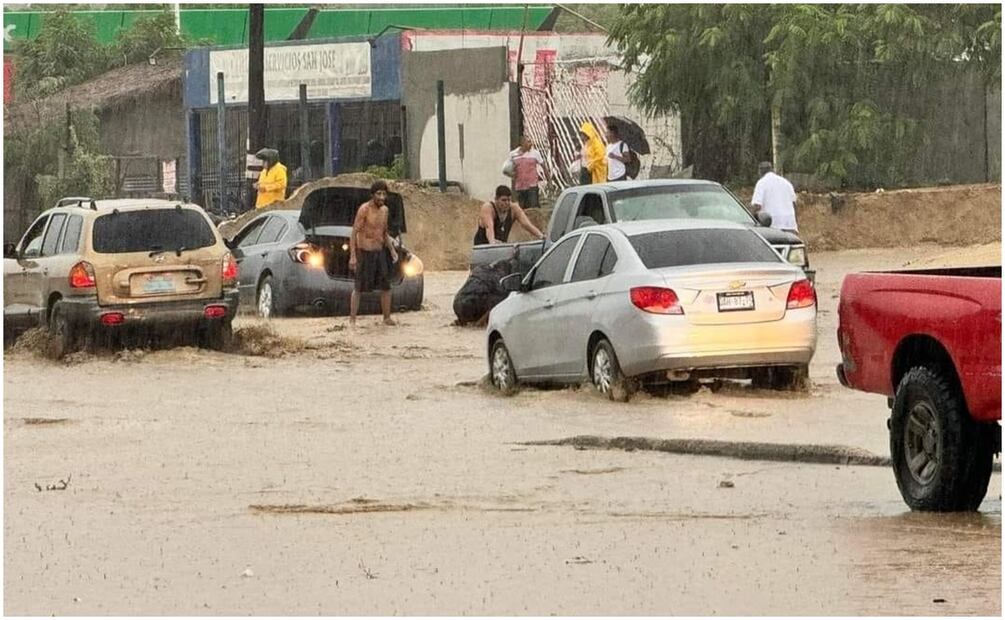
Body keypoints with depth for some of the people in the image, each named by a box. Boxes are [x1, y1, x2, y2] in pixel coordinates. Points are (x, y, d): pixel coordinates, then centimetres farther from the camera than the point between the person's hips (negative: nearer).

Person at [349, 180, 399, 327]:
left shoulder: (384, 210, 7)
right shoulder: (364, 209, -14)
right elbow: (354, 233, -15)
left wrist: (392, 250, 9)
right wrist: (352, 256, -20)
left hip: (380, 252, 6)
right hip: (365, 252, -6)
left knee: (386, 287, 7)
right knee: (359, 288, -1)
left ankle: (387, 318, 16)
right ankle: (352, 320, 6)